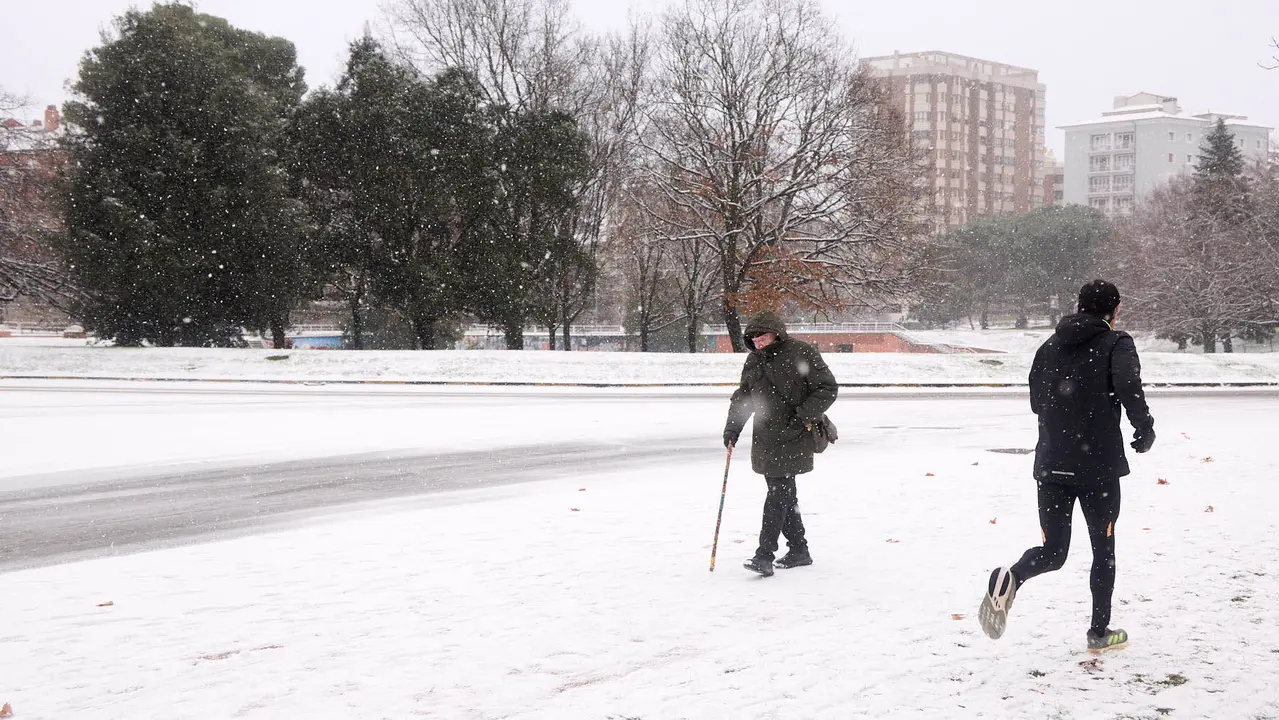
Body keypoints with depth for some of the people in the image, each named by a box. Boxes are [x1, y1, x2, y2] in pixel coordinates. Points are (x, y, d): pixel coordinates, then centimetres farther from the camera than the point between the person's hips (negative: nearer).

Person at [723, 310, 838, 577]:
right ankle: (799, 550, 23)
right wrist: (732, 429, 8)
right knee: (784, 494, 12)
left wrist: (804, 416, -15)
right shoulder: (754, 360, 10)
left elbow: (828, 388, -8)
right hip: (765, 440, 7)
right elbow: (743, 396, 19)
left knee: (779, 494, -12)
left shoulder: (802, 354, -11)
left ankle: (765, 555, -14)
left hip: (792, 438, -7)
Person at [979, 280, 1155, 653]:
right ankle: (1099, 632, 21)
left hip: (1051, 465, 4)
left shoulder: (1050, 346, 11)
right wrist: (1145, 431, -7)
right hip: (1098, 467, -4)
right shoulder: (1116, 345, -6)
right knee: (1103, 549, 14)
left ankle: (1010, 578, -25)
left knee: (1052, 551, 7)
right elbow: (1130, 391, -23)